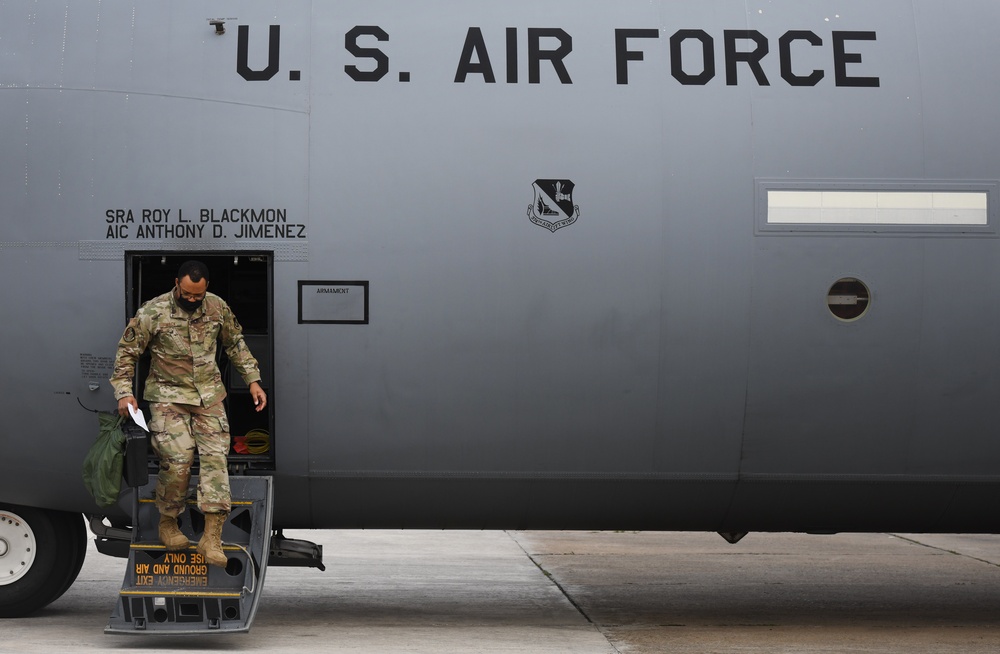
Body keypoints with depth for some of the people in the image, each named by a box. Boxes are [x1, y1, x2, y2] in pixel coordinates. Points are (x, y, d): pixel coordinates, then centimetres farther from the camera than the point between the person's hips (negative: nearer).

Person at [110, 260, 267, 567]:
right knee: (178, 459, -16)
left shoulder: (218, 308, -1)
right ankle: (167, 524, 8)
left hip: (209, 395, 3)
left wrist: (253, 380, 10)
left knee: (215, 456, -9)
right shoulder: (153, 312, -12)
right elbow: (127, 352, -4)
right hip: (168, 396, -3)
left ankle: (212, 537, -10)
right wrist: (124, 392, -14)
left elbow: (235, 343, 15)